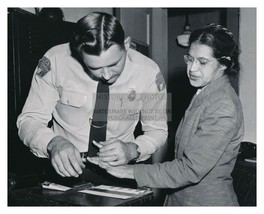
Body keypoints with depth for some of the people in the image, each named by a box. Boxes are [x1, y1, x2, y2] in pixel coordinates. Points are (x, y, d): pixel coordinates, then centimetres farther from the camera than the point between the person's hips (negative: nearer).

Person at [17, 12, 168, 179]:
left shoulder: (149, 72, -14)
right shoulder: (55, 61, -16)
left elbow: (157, 130, -1)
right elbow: (29, 120, -9)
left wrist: (132, 150, -22)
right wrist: (53, 143, -31)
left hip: (118, 168, 1)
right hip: (65, 168, -1)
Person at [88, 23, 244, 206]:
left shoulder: (224, 107, -22)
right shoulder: (203, 95, 6)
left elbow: (192, 169, -26)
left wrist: (131, 172, -26)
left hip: (207, 203, -8)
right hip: (180, 198, 8)